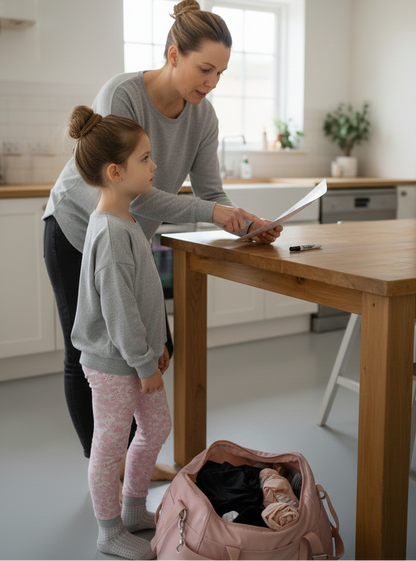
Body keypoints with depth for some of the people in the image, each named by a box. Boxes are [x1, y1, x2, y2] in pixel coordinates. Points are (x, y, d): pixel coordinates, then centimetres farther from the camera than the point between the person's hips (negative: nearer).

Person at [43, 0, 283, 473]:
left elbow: (211, 192, -10)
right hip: (76, 232, -5)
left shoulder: (202, 115, -9)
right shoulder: (121, 96, -28)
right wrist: (209, 212, -37)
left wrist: (247, 224, -29)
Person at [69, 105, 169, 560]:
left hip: (135, 354, 10)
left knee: (157, 425, 20)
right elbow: (118, 308, -25)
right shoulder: (110, 233, -25)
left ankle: (134, 510, 37)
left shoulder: (125, 222, 8)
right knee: (111, 445, 6)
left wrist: (155, 346, 19)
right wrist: (145, 363, -17)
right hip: (112, 362, -10)